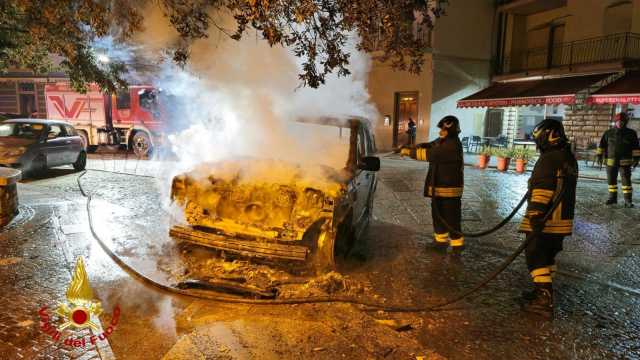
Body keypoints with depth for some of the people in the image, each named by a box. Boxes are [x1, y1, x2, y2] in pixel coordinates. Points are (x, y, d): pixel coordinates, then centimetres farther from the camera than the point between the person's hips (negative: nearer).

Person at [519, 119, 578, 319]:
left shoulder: (548, 160, -17)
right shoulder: (569, 158, 14)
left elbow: (542, 191, -23)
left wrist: (535, 216, -22)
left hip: (545, 221, -9)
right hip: (562, 220, 10)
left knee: (536, 256, -3)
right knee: (547, 256, 20)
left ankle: (544, 300, -3)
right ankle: (544, 291, 30)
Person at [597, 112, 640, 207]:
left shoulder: (631, 133, 0)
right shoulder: (608, 133, 3)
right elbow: (602, 144, 11)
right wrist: (600, 155, 8)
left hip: (625, 162, -2)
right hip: (611, 161, 2)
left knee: (626, 180, -5)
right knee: (611, 180, 9)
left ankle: (628, 200, -1)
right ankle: (613, 197, 22)